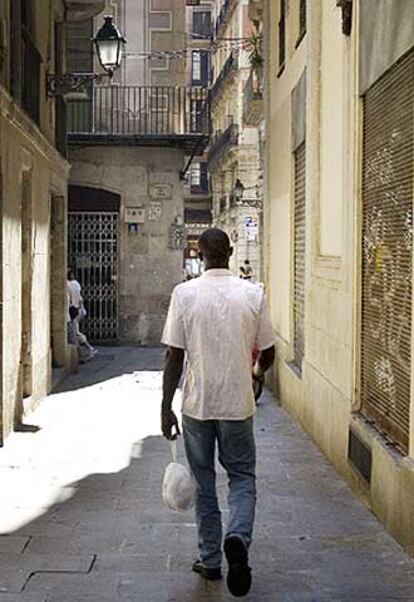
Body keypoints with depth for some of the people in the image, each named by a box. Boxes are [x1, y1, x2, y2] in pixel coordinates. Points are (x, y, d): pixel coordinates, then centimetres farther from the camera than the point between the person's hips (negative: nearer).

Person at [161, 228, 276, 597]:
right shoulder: (253, 294, -4)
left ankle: (210, 560, 22)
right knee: (243, 477, 13)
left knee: (204, 483, 14)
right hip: (238, 404, 0)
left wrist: (166, 408, -2)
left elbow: (174, 356, -8)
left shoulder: (185, 294, -7)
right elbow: (268, 355, 1)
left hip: (197, 405, 0)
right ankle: (238, 538, -12)